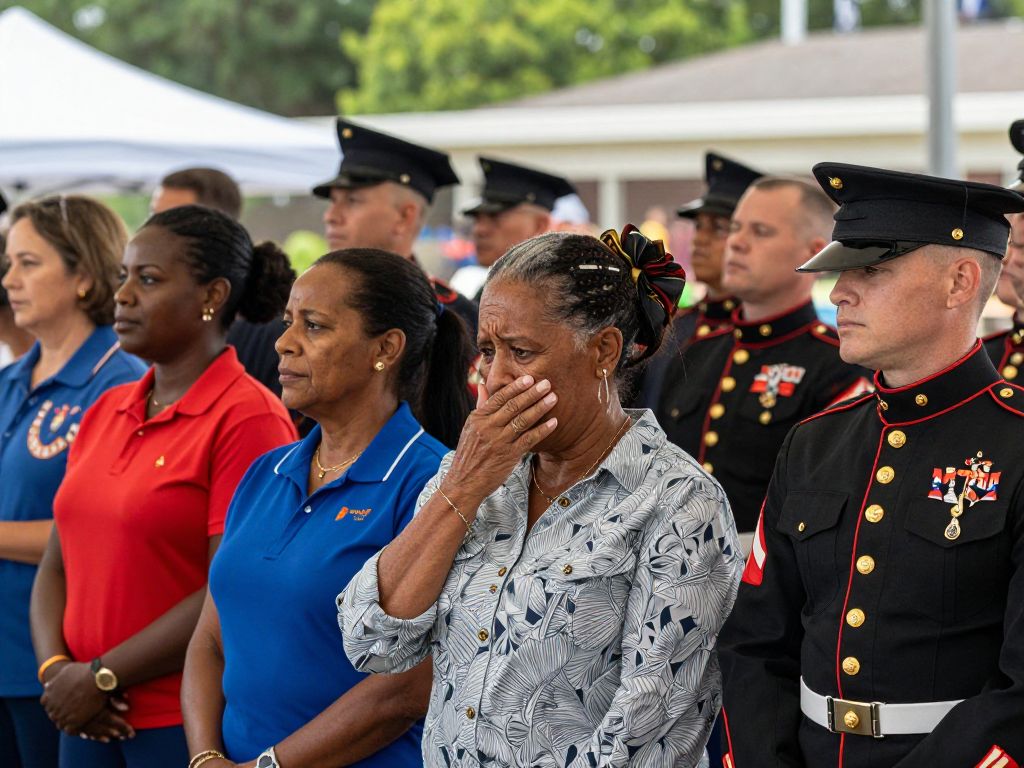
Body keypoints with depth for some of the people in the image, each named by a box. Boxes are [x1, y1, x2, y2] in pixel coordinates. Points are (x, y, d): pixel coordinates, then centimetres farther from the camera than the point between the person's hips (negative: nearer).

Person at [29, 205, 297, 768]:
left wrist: (102, 678, -13)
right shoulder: (105, 411, 10)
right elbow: (58, 564, 12)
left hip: (189, 722, -6)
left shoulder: (249, 417, -11)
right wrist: (56, 669, -5)